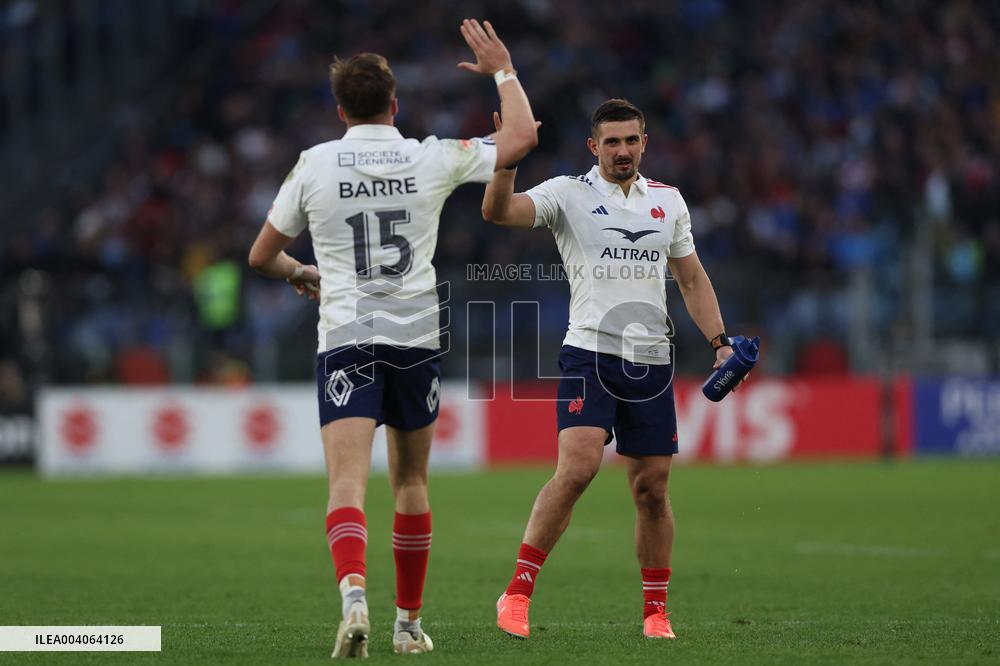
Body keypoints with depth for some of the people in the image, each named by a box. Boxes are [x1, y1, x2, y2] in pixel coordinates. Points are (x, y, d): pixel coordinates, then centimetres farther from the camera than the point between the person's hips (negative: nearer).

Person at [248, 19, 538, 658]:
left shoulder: (314, 166, 1)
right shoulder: (432, 159, 0)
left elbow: (262, 255, 11)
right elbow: (523, 136, 10)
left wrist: (300, 274, 32)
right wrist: (504, 70, 24)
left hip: (346, 341, -2)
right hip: (417, 339, 2)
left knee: (347, 481, -12)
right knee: (411, 481, 16)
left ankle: (354, 594, -37)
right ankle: (409, 622, 23)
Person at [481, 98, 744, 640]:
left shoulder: (667, 200, 13)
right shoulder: (569, 194, 0)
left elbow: (692, 278, 20)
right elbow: (497, 211, -15)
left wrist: (719, 340, 11)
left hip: (651, 361, 4)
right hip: (589, 352, -4)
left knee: (651, 487, 4)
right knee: (577, 467, -21)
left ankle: (655, 610, 16)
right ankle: (518, 591, -13)